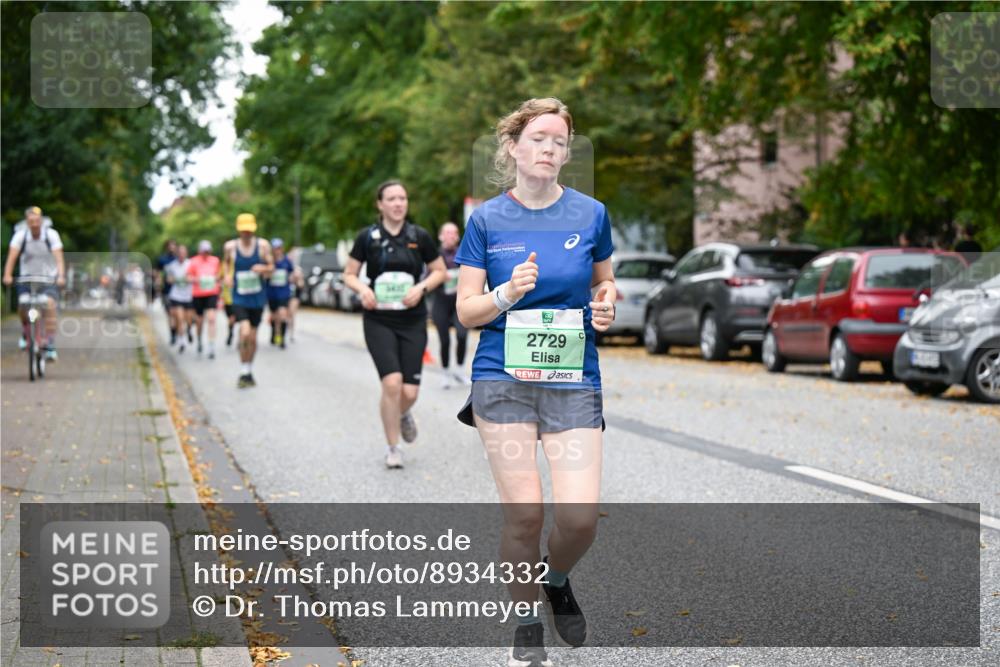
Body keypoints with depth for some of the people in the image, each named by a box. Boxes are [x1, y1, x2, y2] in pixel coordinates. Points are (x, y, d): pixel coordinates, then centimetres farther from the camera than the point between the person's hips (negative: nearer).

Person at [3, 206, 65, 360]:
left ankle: (50, 346, -17)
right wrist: (7, 275, -37)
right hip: (27, 277, 1)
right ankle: (26, 334, 20)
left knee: (50, 307, -19)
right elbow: (12, 256, -22)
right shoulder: (20, 235, -12)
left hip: (49, 278, -1)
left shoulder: (51, 235, -15)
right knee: (23, 307, -12)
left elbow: (58, 257, -22)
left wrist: (61, 276, -37)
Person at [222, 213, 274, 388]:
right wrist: (227, 275, 0)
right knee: (245, 332, -21)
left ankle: (249, 372, 28)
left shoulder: (262, 245, -4)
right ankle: (243, 373, -10)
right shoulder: (230, 247, -3)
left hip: (257, 297, 2)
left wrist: (263, 268, -19)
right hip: (239, 298, -2)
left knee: (252, 337, 10)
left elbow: (271, 267, 3)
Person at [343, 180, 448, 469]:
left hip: (413, 321, 1)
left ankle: (403, 415, 35)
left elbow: (439, 271, 10)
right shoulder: (368, 237, -1)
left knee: (409, 391, -4)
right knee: (392, 382, -17)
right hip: (379, 321, -1)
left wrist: (421, 287, -9)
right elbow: (349, 274, 6)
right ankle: (392, 448, 2)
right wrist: (363, 289, -14)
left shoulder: (419, 237, 1)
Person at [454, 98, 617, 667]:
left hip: (574, 380, 1)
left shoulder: (590, 213, 4)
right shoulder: (487, 219, 2)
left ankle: (557, 581, 24)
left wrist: (607, 306, -4)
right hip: (504, 379, -1)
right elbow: (466, 310, 3)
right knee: (524, 512, -6)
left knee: (581, 515, -11)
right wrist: (508, 293, -16)